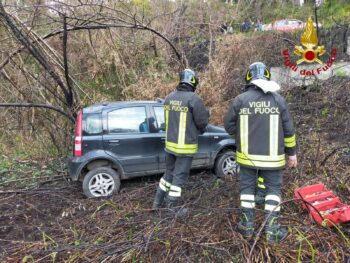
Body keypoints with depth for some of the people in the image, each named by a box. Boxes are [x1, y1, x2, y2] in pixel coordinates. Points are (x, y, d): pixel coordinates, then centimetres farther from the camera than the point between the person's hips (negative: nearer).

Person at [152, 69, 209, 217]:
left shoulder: (169, 97, 5)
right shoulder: (194, 99, -16)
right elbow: (202, 121, -11)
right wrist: (206, 114, 10)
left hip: (170, 143, 7)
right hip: (185, 146, -6)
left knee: (169, 173, 21)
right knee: (179, 176, 5)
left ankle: (158, 202, 32)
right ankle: (172, 209, 16)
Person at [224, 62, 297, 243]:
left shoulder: (240, 99, -6)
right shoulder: (278, 99, -3)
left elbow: (229, 127, -1)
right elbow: (288, 129, 2)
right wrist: (291, 152, 13)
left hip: (247, 155, 0)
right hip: (272, 156, 0)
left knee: (247, 188, 14)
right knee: (273, 189, 13)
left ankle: (247, 225, 20)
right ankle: (272, 229, 13)